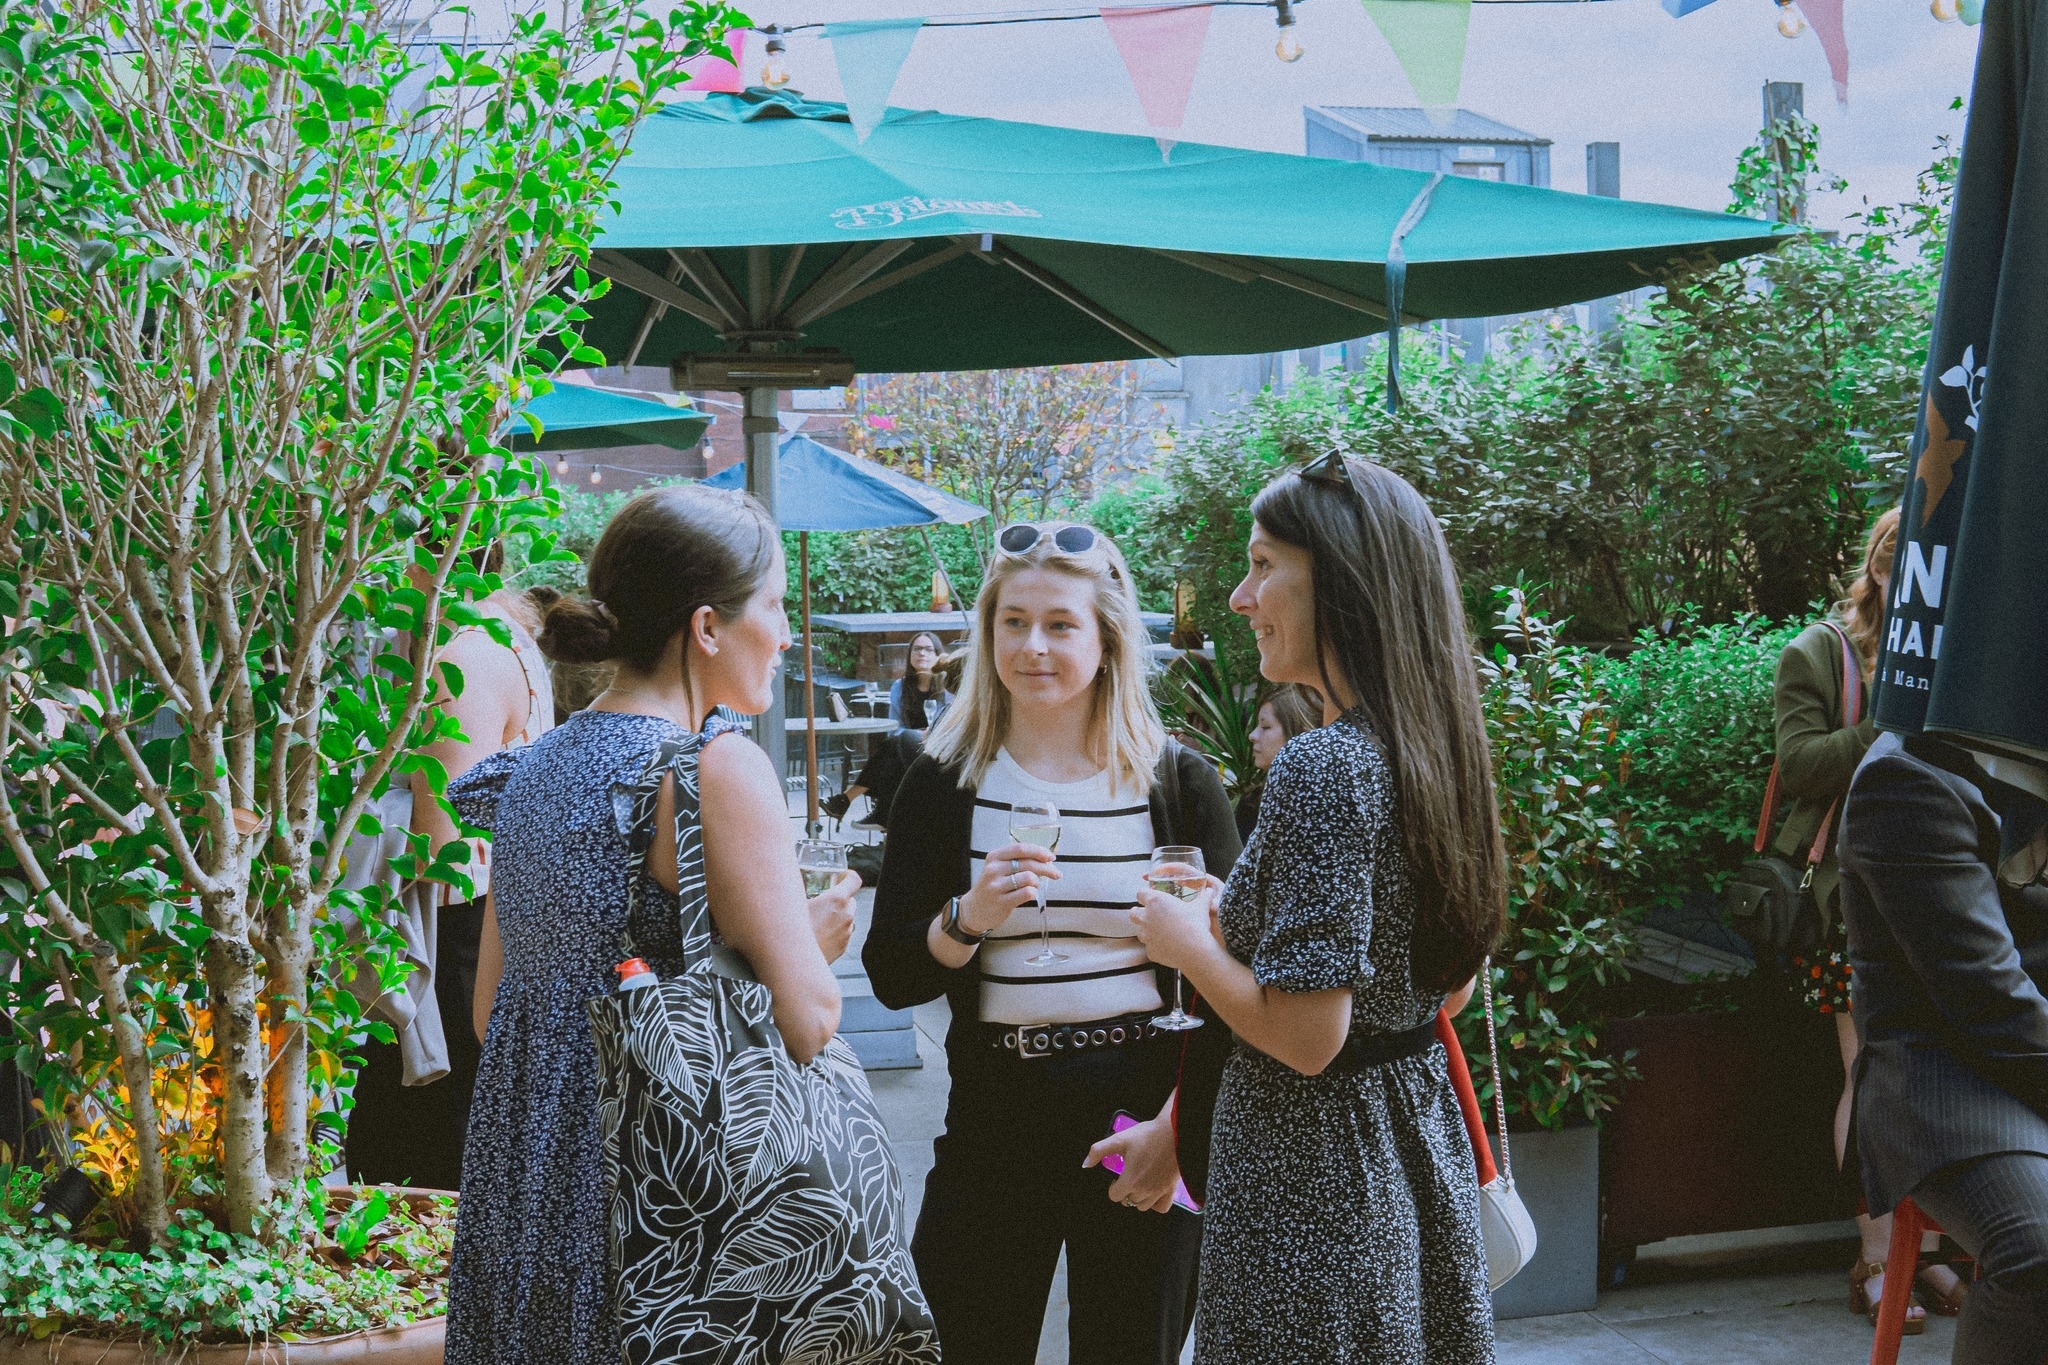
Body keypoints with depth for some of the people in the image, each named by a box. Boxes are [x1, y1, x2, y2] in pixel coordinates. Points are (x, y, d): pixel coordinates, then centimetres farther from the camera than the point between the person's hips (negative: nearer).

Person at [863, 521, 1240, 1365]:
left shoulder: (1178, 783, 0)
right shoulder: (945, 785, 1)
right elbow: (890, 979, -2)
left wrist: (1176, 1128, -9)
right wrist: (969, 917, -21)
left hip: (1146, 1121, 0)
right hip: (994, 1121, 1)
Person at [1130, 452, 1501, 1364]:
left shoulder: (1322, 769, -23)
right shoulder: (1435, 746, 3)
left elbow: (1303, 1035, -25)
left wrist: (1188, 942, -8)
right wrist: (1236, 918, 16)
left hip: (1312, 1168, -9)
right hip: (1419, 1140, 9)